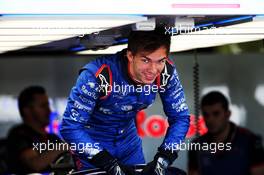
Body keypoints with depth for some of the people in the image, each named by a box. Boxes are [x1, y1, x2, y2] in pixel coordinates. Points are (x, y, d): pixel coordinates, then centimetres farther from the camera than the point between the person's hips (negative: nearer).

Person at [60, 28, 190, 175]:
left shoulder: (167, 73, -22)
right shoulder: (97, 75, -35)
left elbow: (180, 117, -11)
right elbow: (70, 127, -33)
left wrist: (163, 159, -25)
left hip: (128, 138, 4)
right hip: (92, 141, -4)